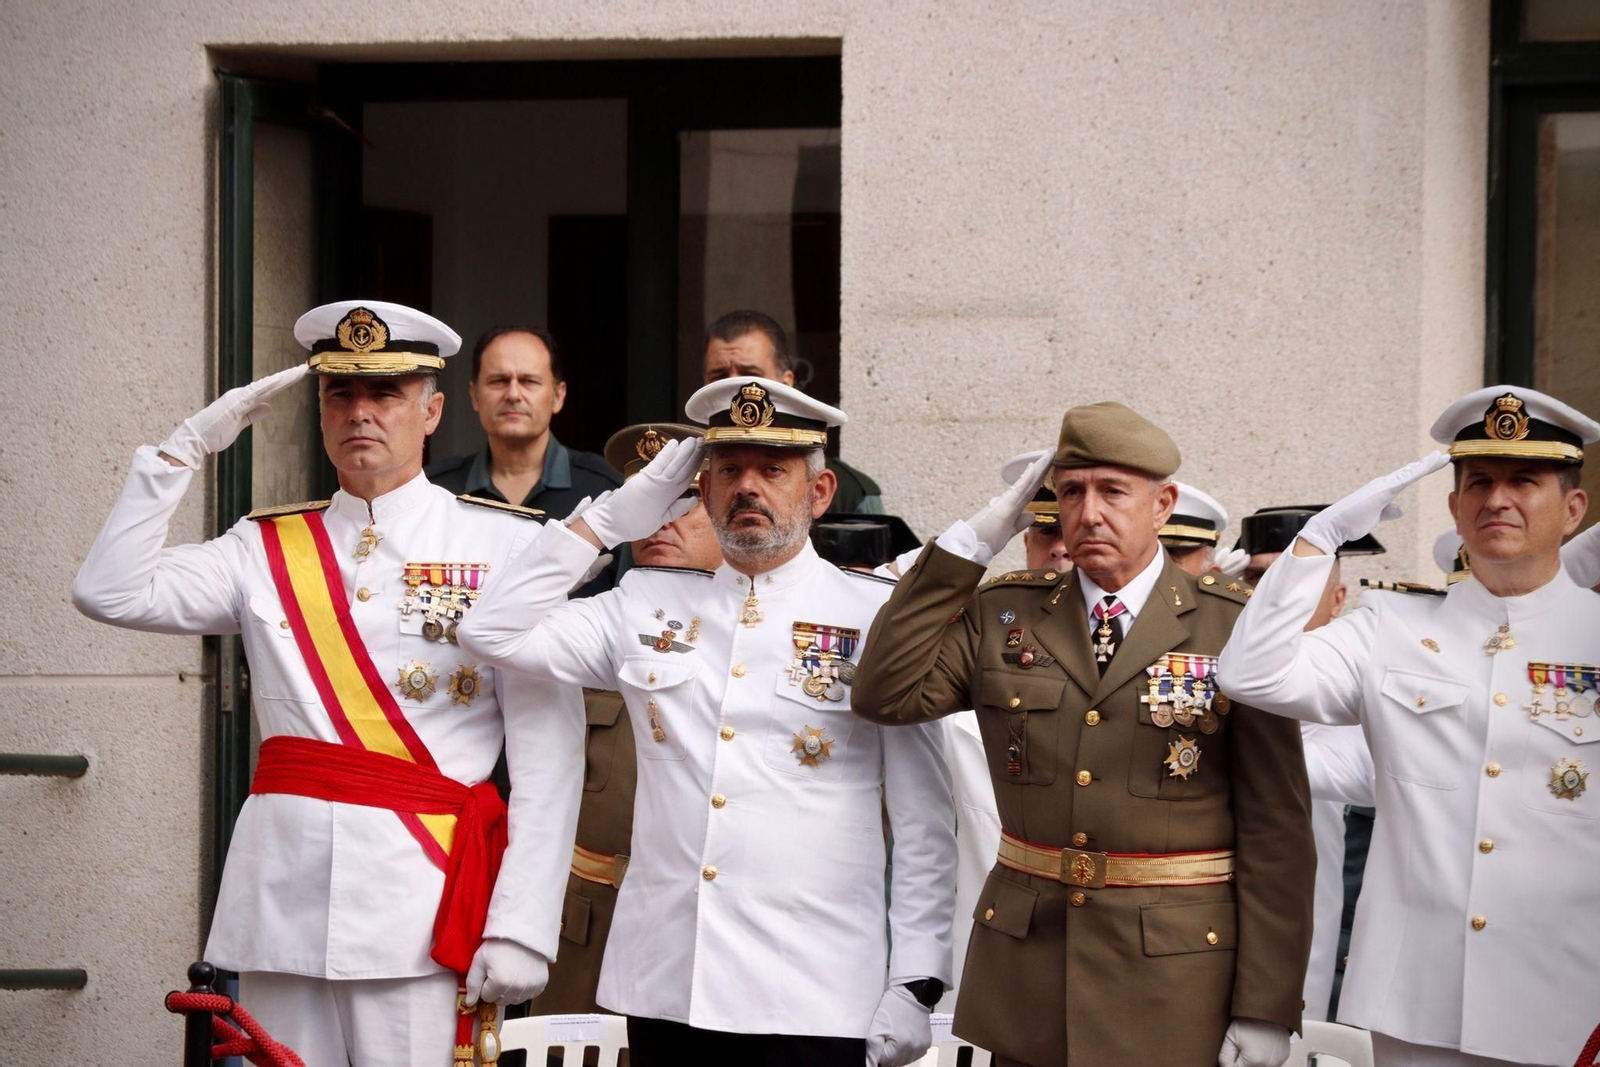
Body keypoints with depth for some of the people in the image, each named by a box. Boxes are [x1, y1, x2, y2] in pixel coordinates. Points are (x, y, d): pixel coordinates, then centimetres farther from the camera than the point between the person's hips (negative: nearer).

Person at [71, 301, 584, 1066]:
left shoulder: (506, 545, 1)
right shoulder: (268, 549, 12)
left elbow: (548, 755, -4)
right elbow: (109, 593, 1)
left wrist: (523, 927, -11)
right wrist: (189, 448, 3)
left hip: (420, 902, -3)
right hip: (280, 888, 3)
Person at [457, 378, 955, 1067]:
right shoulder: (646, 610, 12)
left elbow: (923, 822, 2)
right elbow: (492, 633, 6)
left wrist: (916, 983, -4)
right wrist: (611, 519, 5)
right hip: (663, 988, 3)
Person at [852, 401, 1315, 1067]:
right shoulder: (1002, 614, 8)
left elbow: (1277, 832, -5)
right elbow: (886, 695, -5)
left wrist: (1266, 1009, -9)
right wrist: (972, 542, -4)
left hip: (1176, 976, -3)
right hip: (1025, 965, 3)